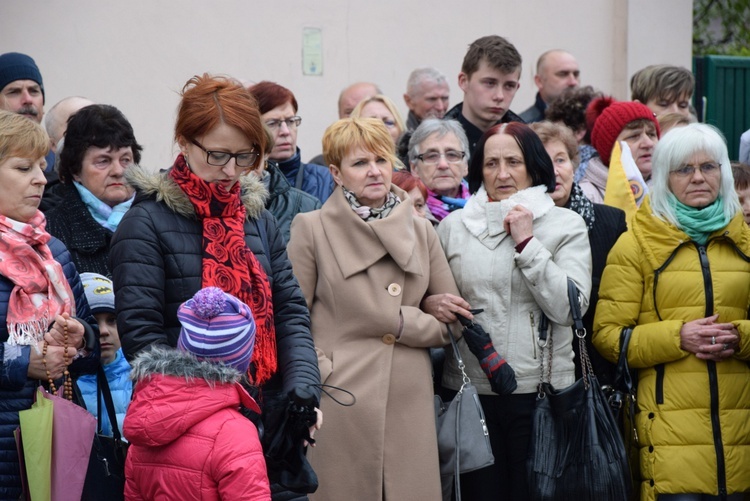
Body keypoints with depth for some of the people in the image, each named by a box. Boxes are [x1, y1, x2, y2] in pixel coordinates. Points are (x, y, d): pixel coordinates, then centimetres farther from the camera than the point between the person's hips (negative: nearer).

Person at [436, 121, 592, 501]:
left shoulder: (566, 225, 2)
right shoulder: (453, 226, 8)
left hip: (541, 391, -2)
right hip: (470, 390, 2)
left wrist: (526, 243, -11)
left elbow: (568, 307, -9)